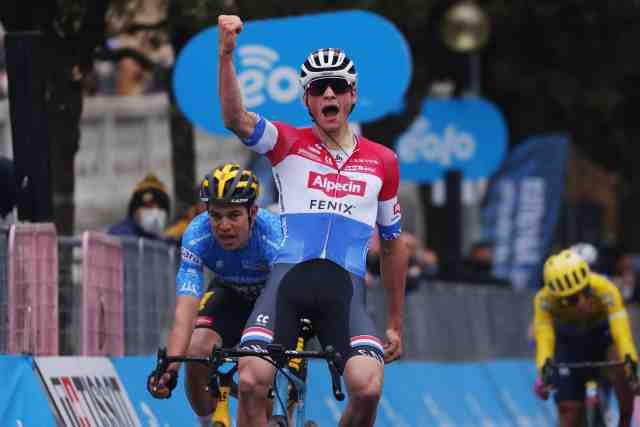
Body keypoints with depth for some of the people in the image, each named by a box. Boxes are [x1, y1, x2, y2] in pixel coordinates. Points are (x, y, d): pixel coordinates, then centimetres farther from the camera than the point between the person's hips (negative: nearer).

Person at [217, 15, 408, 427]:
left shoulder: (382, 161, 14)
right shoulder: (289, 144, 8)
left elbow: (392, 243, 23)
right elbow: (236, 118, -12)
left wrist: (396, 323, 25)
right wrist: (226, 53, -29)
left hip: (346, 288, 1)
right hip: (288, 278, -1)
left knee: (368, 387, -23)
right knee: (251, 381, -22)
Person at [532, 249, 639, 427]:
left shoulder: (604, 290, -35)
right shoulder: (545, 299, -32)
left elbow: (620, 331, -45)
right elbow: (544, 337, -41)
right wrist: (543, 371, -58)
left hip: (602, 335, -1)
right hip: (568, 343, 1)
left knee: (620, 374, -32)